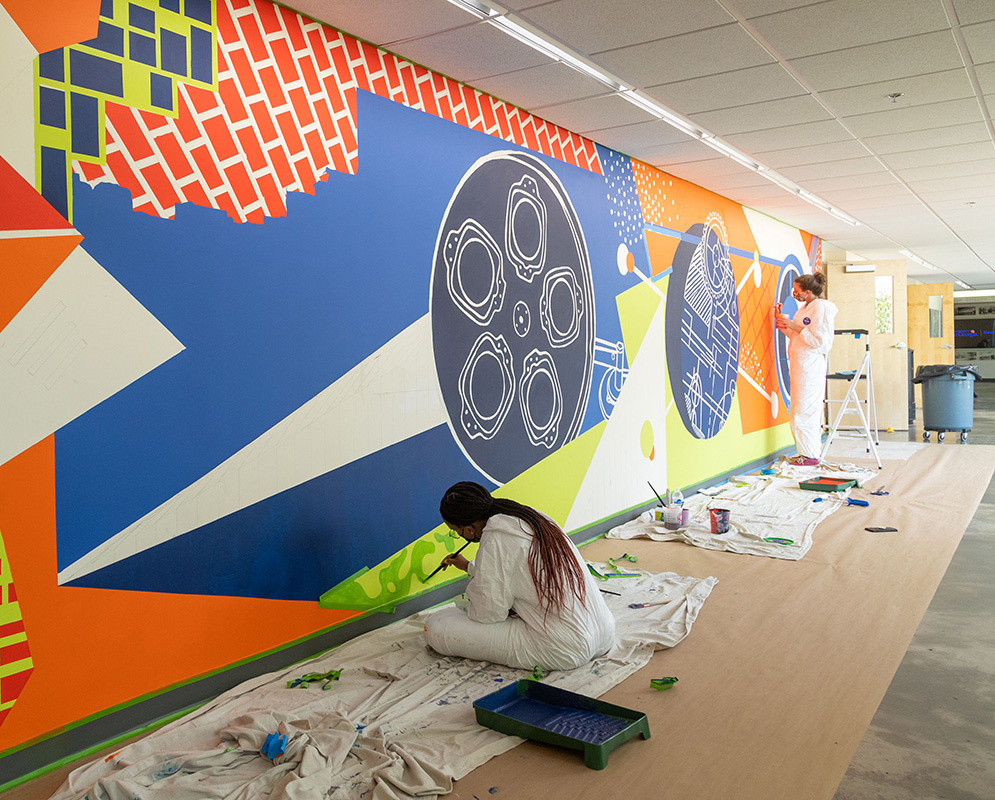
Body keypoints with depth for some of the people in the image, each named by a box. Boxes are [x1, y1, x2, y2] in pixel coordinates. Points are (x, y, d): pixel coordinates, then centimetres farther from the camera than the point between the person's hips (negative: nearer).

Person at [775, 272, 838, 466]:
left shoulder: (822, 307, -12)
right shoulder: (805, 307, 17)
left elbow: (820, 339, -19)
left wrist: (794, 326, -17)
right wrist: (786, 327, 9)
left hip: (810, 366, -10)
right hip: (800, 365, 10)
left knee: (804, 411, -7)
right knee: (798, 411, 12)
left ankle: (810, 455, -1)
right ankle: (813, 450, 20)